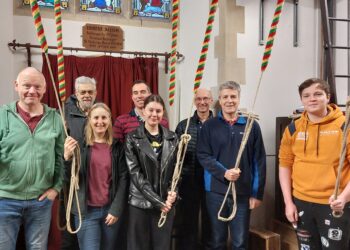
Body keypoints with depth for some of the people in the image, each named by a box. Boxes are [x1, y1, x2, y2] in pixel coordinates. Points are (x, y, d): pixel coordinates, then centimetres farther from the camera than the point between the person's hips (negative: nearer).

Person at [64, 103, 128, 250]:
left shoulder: (117, 147, 3)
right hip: (87, 211, -2)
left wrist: (116, 209, -4)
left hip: (111, 210, 2)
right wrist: (67, 158, -21)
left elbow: (123, 179, 1)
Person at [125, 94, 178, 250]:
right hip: (140, 202, -2)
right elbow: (135, 172, -10)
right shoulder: (133, 138, -3)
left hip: (166, 202, 3)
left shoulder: (171, 138, 6)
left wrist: (173, 192, -9)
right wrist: (157, 200, -15)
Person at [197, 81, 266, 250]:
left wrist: (258, 193, -1)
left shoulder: (251, 125, 0)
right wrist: (224, 173, -20)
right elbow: (203, 155, -6)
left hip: (243, 192, 0)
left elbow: (259, 161, 1)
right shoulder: (209, 126, 0)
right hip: (216, 191, 0)